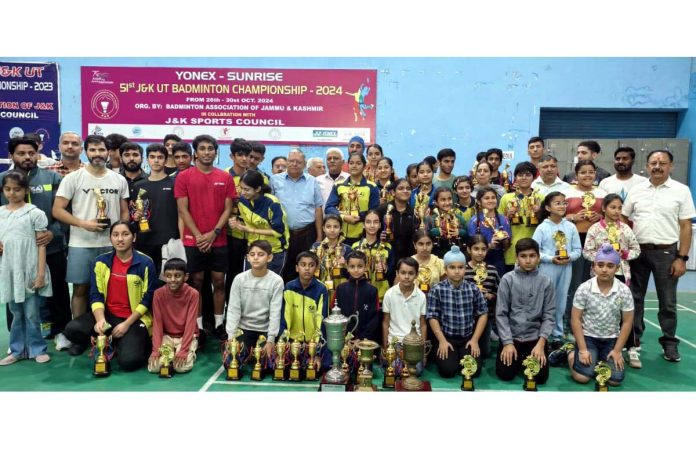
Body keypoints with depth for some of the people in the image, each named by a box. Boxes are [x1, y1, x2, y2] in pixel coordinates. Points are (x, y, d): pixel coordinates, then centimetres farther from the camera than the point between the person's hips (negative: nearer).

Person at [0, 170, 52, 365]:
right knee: (16, 313, 14)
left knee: (31, 314, 3)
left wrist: (40, 274, -10)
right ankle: (18, 350, 23)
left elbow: (41, 245, -6)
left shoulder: (35, 213, -5)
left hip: (30, 272, -4)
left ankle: (36, 349, 15)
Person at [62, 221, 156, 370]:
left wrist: (127, 324, -15)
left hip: (135, 318, -4)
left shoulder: (145, 263, -8)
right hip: (108, 314, 4)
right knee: (72, 329, -22)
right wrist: (100, 319, -21)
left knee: (129, 361, -25)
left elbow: (147, 299, -7)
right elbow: (96, 295, -1)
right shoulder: (100, 262, 2)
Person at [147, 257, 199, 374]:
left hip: (187, 336, -2)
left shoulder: (192, 294, -15)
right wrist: (156, 350, -18)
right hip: (166, 336, 2)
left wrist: (183, 350, -24)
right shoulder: (158, 294, -10)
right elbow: (157, 323, -9)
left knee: (183, 367, -25)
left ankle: (190, 354, 7)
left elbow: (190, 324, -16)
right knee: (154, 367, -20)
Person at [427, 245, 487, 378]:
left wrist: (475, 339, -4)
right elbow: (432, 317, -5)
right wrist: (442, 341, -12)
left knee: (474, 370, -14)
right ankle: (442, 354, 15)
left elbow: (483, 314, 4)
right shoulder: (437, 289, -7)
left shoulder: (473, 289, 0)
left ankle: (461, 355, 18)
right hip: (446, 338, -2)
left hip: (468, 338, 2)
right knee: (448, 370, -18)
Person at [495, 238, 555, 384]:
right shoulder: (508, 279, -6)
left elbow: (549, 315, -1)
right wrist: (507, 342, -11)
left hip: (535, 338, 1)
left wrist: (541, 343, -11)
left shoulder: (546, 281, -2)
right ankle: (519, 359, 24)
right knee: (505, 374, -9)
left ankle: (526, 360, 24)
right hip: (511, 336, -1)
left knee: (540, 377, -9)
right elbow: (501, 313, -5)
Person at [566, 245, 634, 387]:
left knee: (615, 380, -11)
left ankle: (601, 361, 20)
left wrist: (617, 350, -6)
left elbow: (627, 322, -1)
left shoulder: (624, 291, -8)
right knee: (582, 377, -17)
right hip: (588, 337, -2)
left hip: (611, 339, 2)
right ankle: (572, 355, 16)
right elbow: (575, 319, -8)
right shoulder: (584, 289, -13)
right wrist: (582, 350, -13)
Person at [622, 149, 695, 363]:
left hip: (666, 252, -2)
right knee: (634, 297, 11)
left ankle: (669, 343, 19)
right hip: (637, 251, 3)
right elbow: (624, 220, 9)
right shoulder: (636, 190, 5)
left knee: (667, 301, 6)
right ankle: (633, 338, 24)